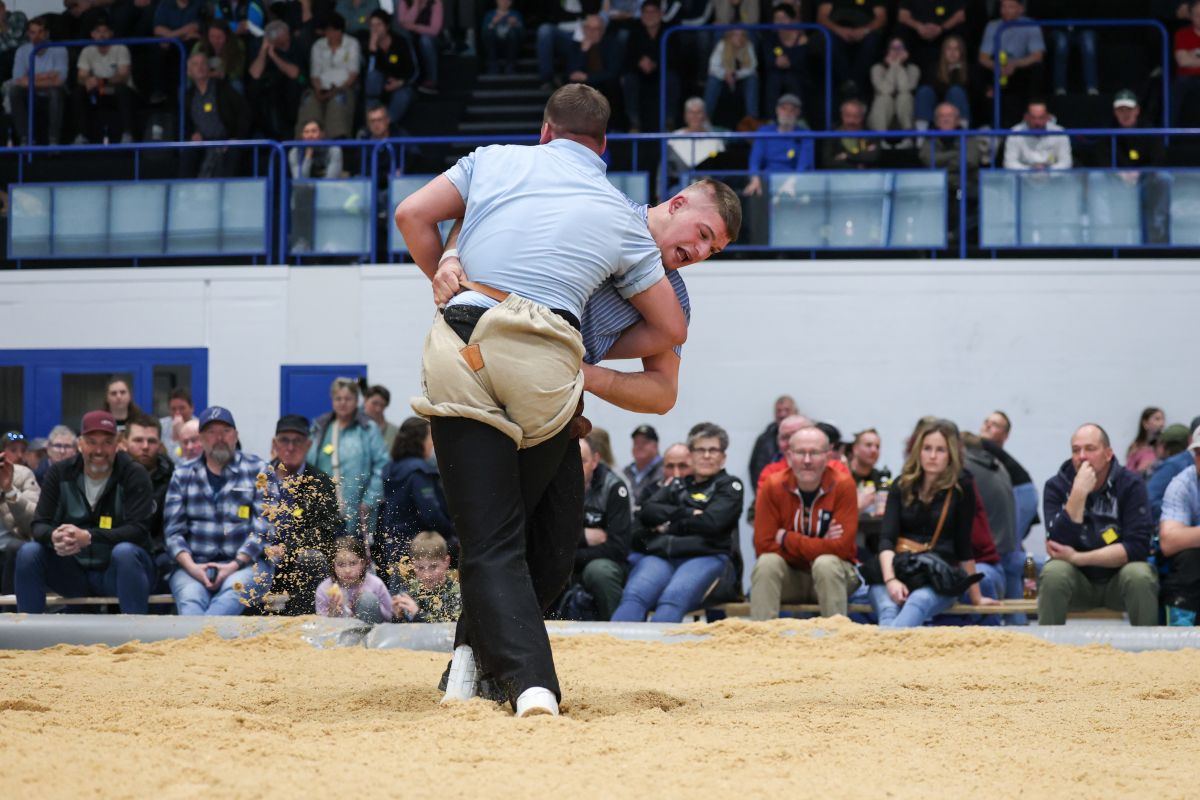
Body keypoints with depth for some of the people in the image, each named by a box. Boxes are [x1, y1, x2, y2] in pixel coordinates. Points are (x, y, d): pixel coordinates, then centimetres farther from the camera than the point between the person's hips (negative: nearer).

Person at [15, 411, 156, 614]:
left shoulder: (134, 475, -9)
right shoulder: (60, 473, 1)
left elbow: (138, 529, -20)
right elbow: (39, 525, -3)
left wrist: (88, 537, -35)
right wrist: (53, 537, -30)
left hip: (118, 570, -3)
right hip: (74, 572, 3)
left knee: (125, 552, -35)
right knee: (28, 552, -19)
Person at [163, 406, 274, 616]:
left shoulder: (258, 471, 11)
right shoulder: (182, 476, 18)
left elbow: (265, 526, 1)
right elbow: (173, 530, 10)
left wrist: (235, 565, -11)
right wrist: (191, 566, -9)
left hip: (246, 562, -2)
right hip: (194, 564, 2)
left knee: (232, 593, -37)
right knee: (189, 597, -33)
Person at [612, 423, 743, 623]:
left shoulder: (729, 486, 19)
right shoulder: (676, 485, 30)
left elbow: (711, 523, 0)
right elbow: (647, 512, 12)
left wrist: (669, 522, 7)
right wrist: (688, 514, 1)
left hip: (704, 556, -3)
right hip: (659, 554, 3)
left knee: (672, 599, -36)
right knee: (634, 595, -31)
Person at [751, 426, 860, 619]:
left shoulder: (843, 485, -16)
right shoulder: (772, 486, -11)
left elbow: (841, 547, -21)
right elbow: (763, 545, -16)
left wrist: (785, 538, -18)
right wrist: (819, 546, -21)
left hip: (834, 574, -1)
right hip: (790, 575, 1)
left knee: (826, 563, -33)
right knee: (767, 563, -28)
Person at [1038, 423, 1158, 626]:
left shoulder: (1131, 484, -9)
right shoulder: (1056, 486, -6)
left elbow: (1138, 546, -18)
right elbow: (1059, 544, -18)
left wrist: (1076, 558, -21)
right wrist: (1079, 494, -27)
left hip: (1119, 578, 0)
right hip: (1078, 580, 0)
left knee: (1140, 575, -32)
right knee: (1053, 573, -30)